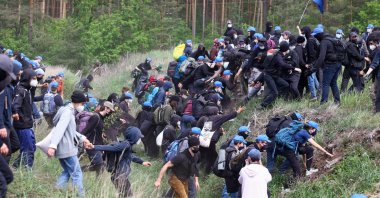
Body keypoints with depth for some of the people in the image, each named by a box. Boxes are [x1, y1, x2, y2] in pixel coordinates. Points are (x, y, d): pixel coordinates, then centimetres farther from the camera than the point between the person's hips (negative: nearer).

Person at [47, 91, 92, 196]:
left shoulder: (69, 112, 16)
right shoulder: (67, 112, -16)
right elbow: (59, 129, -29)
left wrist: (82, 138, 21)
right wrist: (53, 146, -39)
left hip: (63, 149, 10)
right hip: (67, 149, -10)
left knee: (67, 172, 19)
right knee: (77, 174, -3)